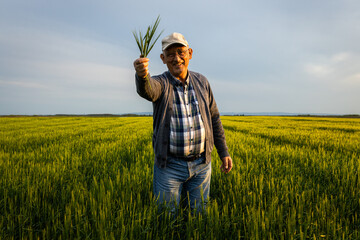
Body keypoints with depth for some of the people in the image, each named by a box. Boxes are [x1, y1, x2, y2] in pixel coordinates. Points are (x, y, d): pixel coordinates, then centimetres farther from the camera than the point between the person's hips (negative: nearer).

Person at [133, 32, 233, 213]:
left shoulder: (201, 82, 4)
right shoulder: (161, 83, -7)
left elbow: (214, 118, 10)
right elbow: (147, 90, -33)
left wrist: (224, 153, 9)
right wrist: (142, 75, -56)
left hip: (201, 164, 3)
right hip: (169, 165, -3)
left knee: (199, 214, 16)